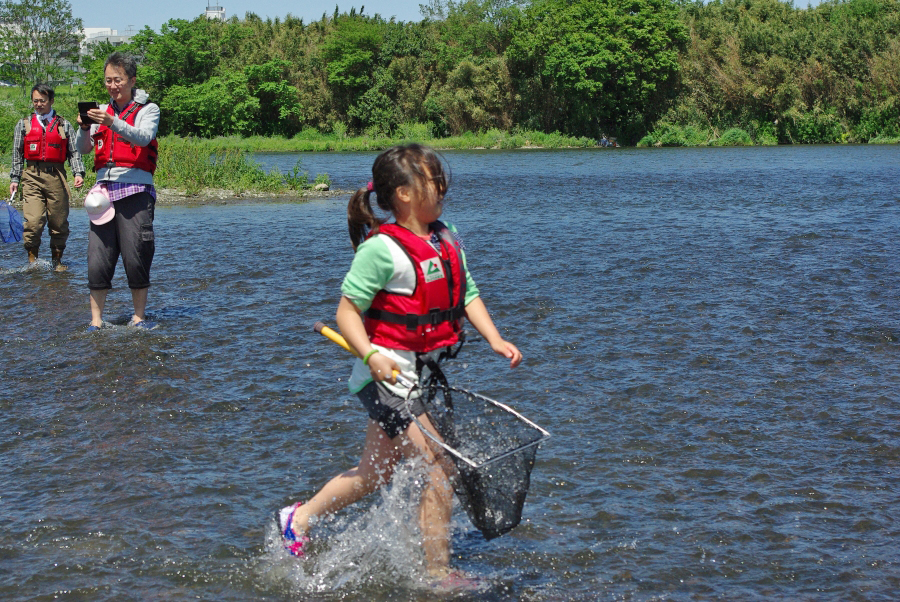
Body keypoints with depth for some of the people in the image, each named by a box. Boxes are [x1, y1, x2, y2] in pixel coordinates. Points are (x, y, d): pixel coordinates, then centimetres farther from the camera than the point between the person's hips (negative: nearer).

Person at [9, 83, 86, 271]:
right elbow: (17, 155, 15)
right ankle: (32, 259, -1)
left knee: (59, 222, 2)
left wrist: (78, 173, -5)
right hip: (32, 176, -1)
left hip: (56, 177, 1)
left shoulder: (64, 126, 13)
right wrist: (14, 178, 8)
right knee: (33, 221, -13)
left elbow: (74, 152, 9)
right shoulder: (23, 125, 15)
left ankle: (57, 260, 14)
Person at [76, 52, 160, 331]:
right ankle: (96, 320, 2)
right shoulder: (102, 111, 18)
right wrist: (84, 128, -13)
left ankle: (139, 317, 6)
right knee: (98, 258, -2)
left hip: (135, 189, -3)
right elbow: (83, 149, 9)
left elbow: (143, 137, -15)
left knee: (136, 257, -5)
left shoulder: (147, 109, 7)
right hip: (104, 187, 3)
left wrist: (113, 123, -29)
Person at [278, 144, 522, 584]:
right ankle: (437, 573, 3)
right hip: (385, 373, -9)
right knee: (440, 469, -9)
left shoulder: (447, 239, 7)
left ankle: (299, 517, 39)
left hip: (418, 373, 9)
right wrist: (371, 355, -30)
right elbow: (348, 310, -16)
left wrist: (495, 340, 1)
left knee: (375, 473, 21)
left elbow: (467, 295, 14)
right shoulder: (382, 249, -18)